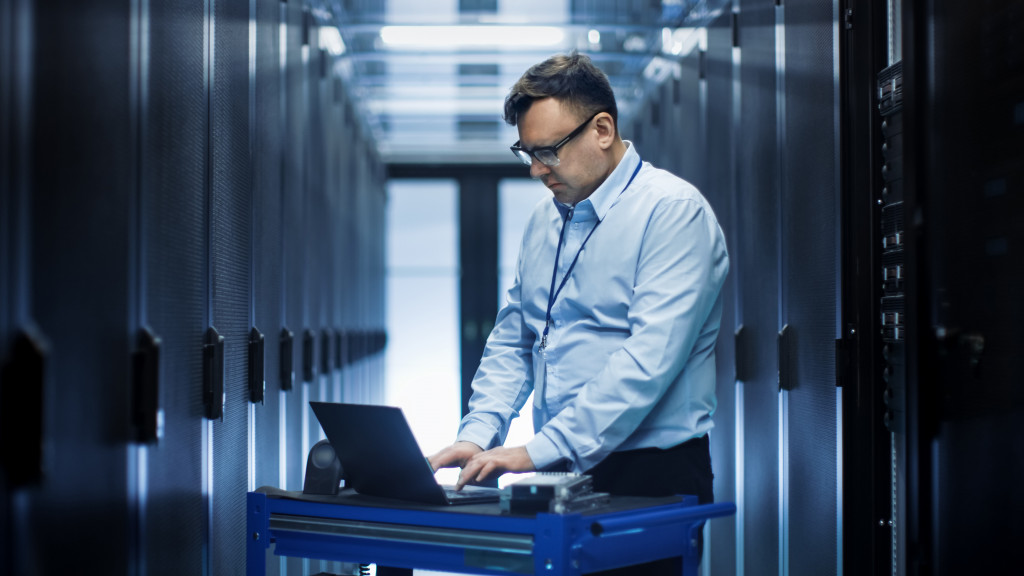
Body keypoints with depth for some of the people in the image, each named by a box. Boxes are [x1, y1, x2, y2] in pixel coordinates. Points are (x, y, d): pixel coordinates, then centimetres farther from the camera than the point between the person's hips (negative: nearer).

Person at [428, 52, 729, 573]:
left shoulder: (673, 211, -9)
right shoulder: (543, 222, 15)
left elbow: (649, 360, -19)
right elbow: (510, 343, 19)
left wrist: (538, 452, -22)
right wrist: (478, 435, 0)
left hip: (650, 476, -6)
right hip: (560, 473, 6)